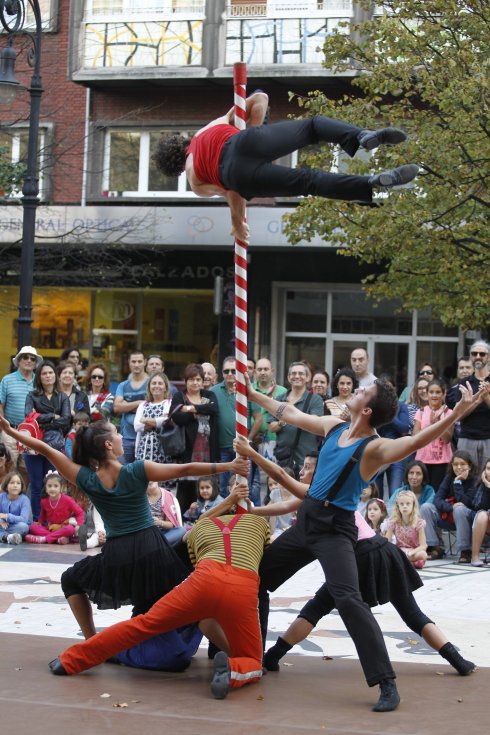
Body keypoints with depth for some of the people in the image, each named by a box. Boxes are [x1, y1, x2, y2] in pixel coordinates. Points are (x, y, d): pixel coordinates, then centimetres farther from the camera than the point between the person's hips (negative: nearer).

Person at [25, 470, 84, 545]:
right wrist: (39, 523, 2)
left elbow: (80, 513, -7)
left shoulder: (67, 500, -11)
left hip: (64, 529, -4)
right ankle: (57, 538, -34)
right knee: (32, 526, -19)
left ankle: (44, 538, -34)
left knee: (71, 529, -37)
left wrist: (78, 526, -20)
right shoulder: (44, 502, 0)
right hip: (50, 529, 4)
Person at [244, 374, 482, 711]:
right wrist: (254, 394, 29)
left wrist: (458, 412, -47)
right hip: (307, 520, 8)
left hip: (335, 529, -8)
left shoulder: (374, 448, -16)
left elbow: (415, 441, -34)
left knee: (348, 599, -27)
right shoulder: (334, 427, 5)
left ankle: (387, 684, -23)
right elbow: (291, 414, 21)